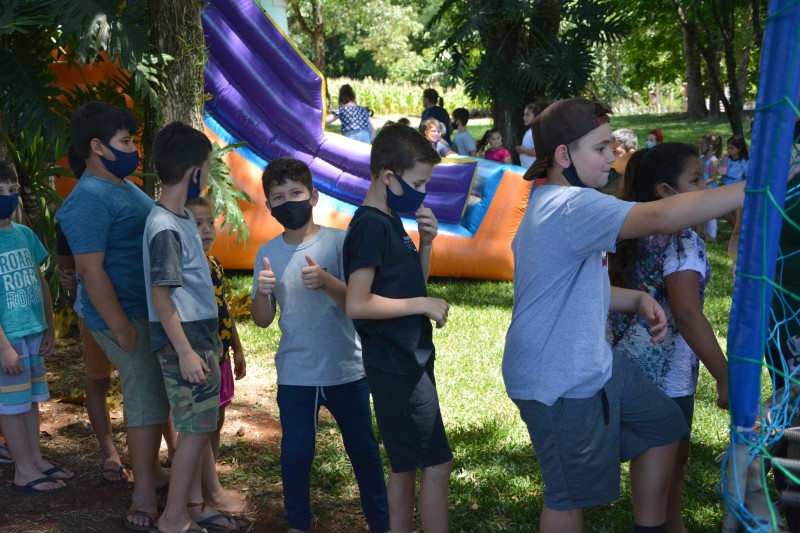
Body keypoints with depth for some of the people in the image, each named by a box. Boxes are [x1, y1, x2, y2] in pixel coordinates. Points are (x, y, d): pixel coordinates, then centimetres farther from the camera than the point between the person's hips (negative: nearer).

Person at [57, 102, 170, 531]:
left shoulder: (124, 186, 12)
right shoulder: (89, 200, -19)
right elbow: (90, 268, -24)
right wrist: (119, 325, -24)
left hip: (153, 311, 10)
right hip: (128, 316, -10)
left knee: (155, 395, 19)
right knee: (146, 399, -5)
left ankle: (150, 471, 34)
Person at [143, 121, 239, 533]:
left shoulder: (183, 217, 10)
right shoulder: (165, 228, -19)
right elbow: (160, 293, -20)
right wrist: (185, 351, -20)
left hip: (202, 334, 9)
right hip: (184, 341, -9)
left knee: (200, 425, 15)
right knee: (195, 429, -3)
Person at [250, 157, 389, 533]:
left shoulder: (339, 241, -8)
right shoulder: (268, 254, 2)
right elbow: (263, 320, 5)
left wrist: (326, 281, -30)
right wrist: (262, 293, -16)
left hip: (346, 370, -2)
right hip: (294, 375, 2)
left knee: (362, 449, 9)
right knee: (295, 453, 8)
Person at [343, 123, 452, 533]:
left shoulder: (392, 221, 12)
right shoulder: (371, 225, -16)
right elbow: (357, 304, -24)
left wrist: (425, 243, 4)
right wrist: (422, 304, -18)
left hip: (409, 362, 10)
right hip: (395, 369, -10)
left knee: (406, 465, 15)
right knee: (436, 465, -5)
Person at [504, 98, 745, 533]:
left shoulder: (555, 204, 11)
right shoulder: (572, 206, -25)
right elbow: (663, 217, -36)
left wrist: (636, 299, 1)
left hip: (593, 364, 11)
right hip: (557, 383, -11)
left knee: (662, 424, 21)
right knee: (571, 495, 4)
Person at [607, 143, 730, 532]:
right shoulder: (680, 239, -19)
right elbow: (688, 315, -26)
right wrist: (725, 377, -24)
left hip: (629, 363, 8)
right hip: (665, 372, -8)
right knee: (671, 460, 7)